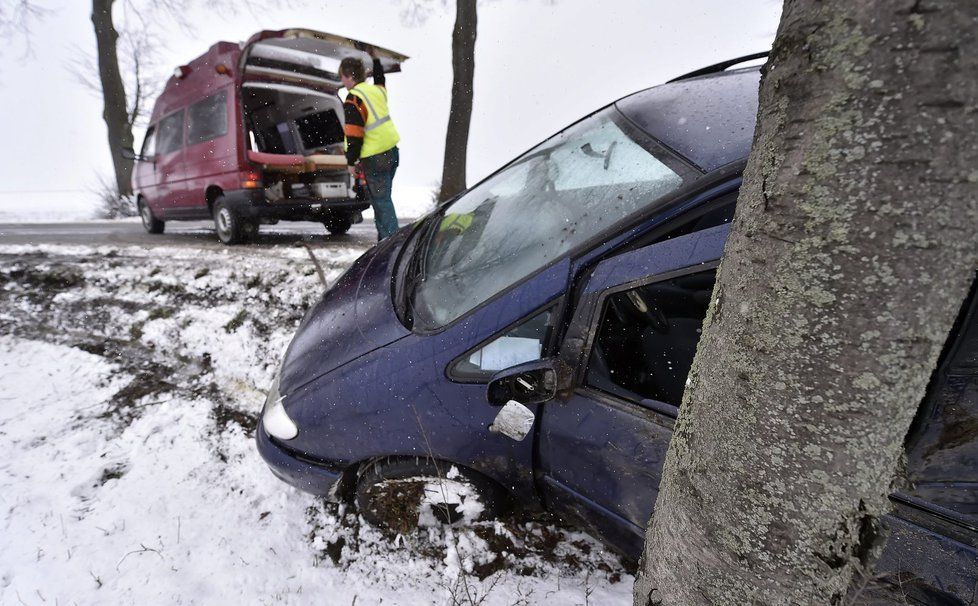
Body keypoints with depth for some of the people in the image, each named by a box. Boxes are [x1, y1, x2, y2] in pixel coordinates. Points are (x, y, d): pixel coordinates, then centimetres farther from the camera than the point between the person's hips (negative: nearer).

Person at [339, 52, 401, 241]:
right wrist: (375, 59, 52)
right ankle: (385, 239, 21)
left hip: (374, 159, -8)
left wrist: (351, 162, -6)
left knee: (381, 202, -4)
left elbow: (354, 135, -15)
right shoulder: (376, 90, 12)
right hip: (392, 152, 8)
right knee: (383, 199, 15)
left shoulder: (353, 101, -12)